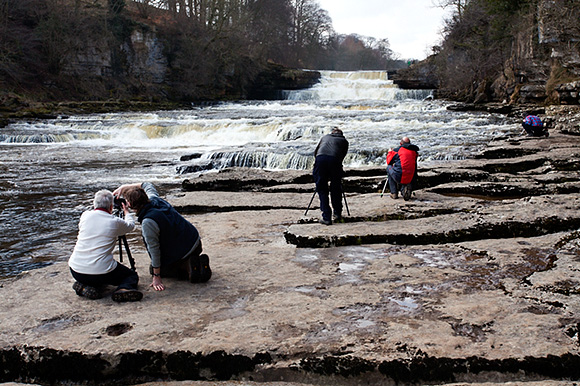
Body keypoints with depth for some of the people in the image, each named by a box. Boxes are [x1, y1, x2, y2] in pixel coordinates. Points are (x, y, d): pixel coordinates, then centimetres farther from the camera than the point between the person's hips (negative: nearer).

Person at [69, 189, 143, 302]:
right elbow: (131, 225, 18)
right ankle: (124, 288, -16)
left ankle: (83, 286, 5)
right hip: (101, 272, -5)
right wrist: (127, 211, 39)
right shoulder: (115, 222, -5)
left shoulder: (85, 215, 4)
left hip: (76, 270, 5)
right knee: (132, 275, 17)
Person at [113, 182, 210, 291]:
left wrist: (156, 277, -14)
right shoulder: (155, 199, -5)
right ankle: (199, 262, 9)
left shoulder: (148, 222, -28)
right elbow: (147, 185, 19)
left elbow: (154, 250, -22)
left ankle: (188, 266, -3)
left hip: (181, 252, -8)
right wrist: (124, 187, 15)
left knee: (154, 270, 20)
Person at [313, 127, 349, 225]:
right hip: (334, 160, -1)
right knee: (336, 188, 16)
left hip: (320, 158, 1)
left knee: (322, 189, 6)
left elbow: (316, 152, 36)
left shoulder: (325, 137, 34)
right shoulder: (344, 141, 28)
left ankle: (326, 218, 1)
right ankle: (337, 213, 24)